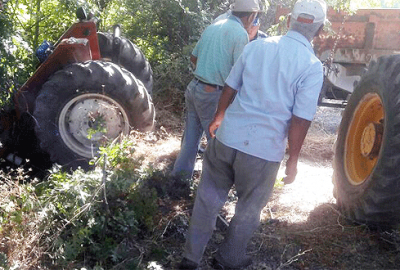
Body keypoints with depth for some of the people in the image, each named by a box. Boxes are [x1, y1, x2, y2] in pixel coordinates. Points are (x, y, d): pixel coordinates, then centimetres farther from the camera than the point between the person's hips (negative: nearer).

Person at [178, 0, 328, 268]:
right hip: (264, 150, -3)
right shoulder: (312, 66, -9)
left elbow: (230, 87, 10)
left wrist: (219, 117, 26)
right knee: (249, 208, 19)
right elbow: (300, 121, -11)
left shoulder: (257, 45, 3)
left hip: (227, 137, 4)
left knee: (208, 198, 18)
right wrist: (293, 160, 1)